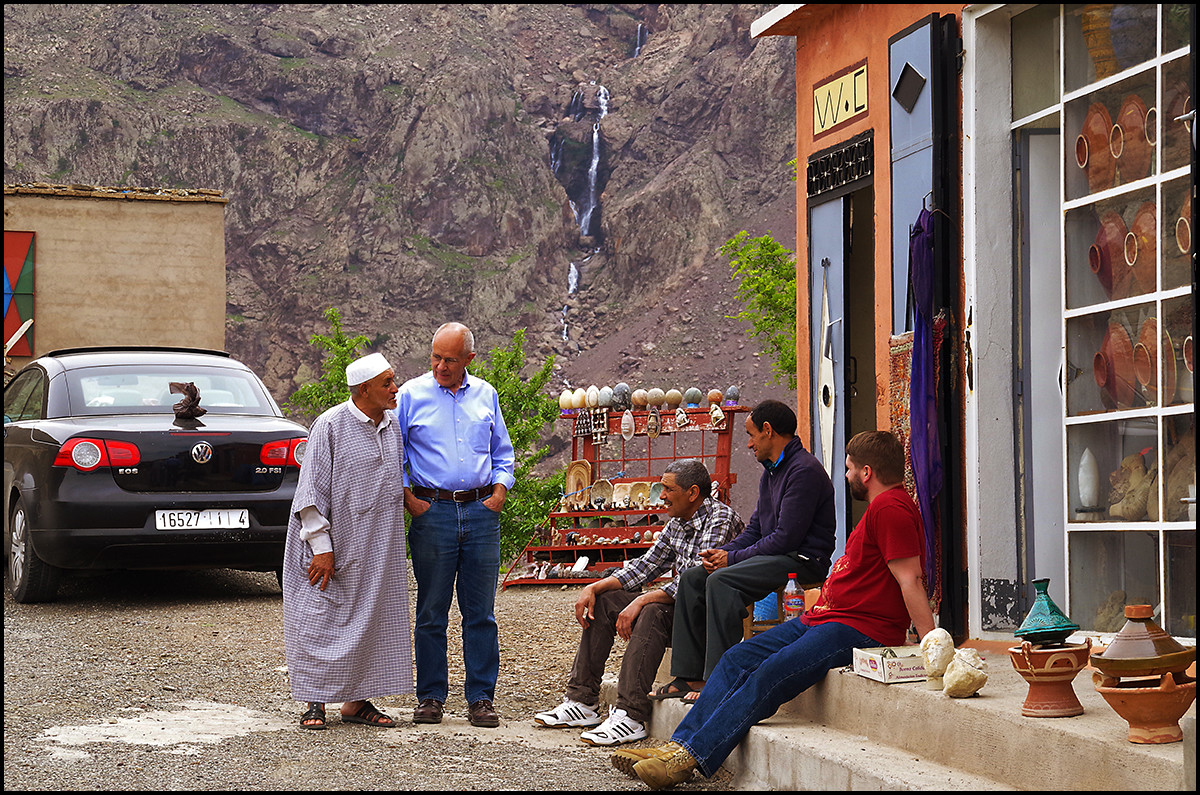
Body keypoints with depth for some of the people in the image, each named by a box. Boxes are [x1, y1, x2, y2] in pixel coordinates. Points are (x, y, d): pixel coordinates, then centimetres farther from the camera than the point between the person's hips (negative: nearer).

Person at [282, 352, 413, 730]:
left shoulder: (392, 428, 7)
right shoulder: (331, 426, -13)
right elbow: (311, 491, -13)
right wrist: (321, 546, -17)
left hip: (377, 550, 6)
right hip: (333, 545, -6)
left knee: (369, 621, 8)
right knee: (321, 620, -2)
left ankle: (356, 701, 17)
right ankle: (315, 703, 7)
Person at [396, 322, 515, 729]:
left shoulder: (486, 395, 11)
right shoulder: (411, 395, 2)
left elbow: (503, 452, 20)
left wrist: (500, 490, 5)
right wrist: (408, 497, -4)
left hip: (481, 512, 2)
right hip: (433, 511, -2)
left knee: (481, 613, 3)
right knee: (431, 612, 2)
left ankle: (481, 697, 8)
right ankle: (431, 696, 10)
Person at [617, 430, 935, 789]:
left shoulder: (890, 508, -14)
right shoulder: (883, 506, 20)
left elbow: (911, 579, -21)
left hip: (859, 631, -11)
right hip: (822, 617, 11)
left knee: (771, 675, -23)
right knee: (737, 659, 0)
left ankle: (688, 758, -24)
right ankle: (678, 745, -7)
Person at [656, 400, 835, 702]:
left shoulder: (804, 471, -16)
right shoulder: (770, 472, 18)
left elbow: (786, 538, -21)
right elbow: (755, 529, 20)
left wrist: (733, 558, -14)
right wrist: (721, 553, 1)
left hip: (803, 561, -11)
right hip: (774, 556, 11)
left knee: (721, 581, -29)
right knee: (692, 578, 3)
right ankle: (688, 676, 1)